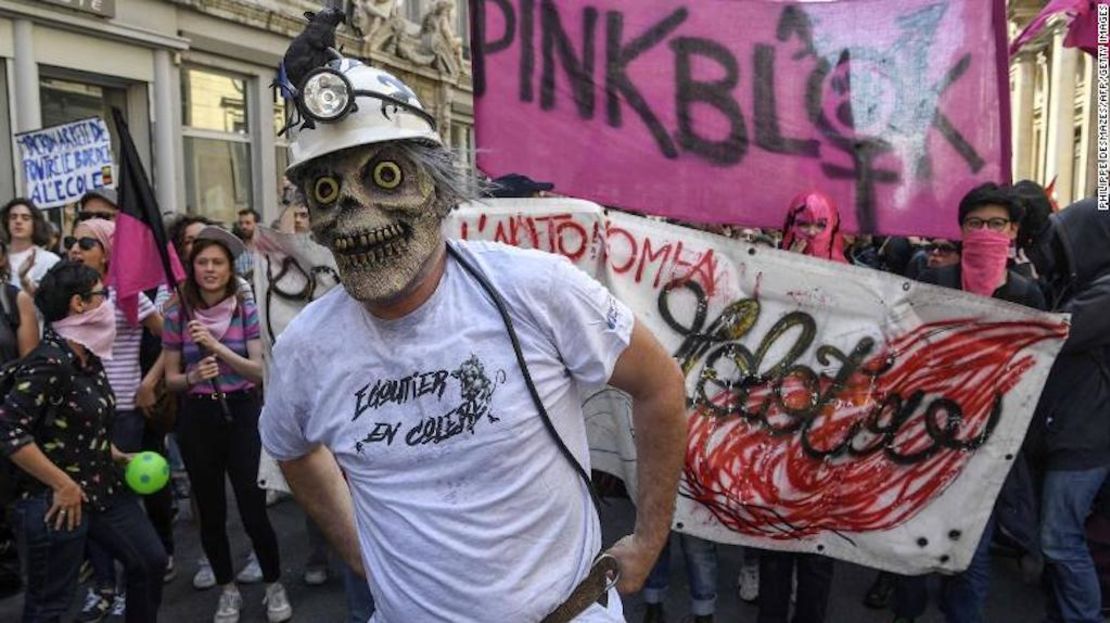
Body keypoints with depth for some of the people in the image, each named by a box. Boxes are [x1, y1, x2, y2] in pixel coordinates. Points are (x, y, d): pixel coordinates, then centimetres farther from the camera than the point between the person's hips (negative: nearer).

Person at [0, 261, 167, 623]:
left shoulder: (87, 357, 6)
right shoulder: (49, 361, -22)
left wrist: (111, 453, 8)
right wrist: (63, 485, -21)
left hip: (104, 489, 9)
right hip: (56, 502, -8)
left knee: (151, 560, 16)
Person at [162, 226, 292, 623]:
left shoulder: (247, 312, -3)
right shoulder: (177, 316, 1)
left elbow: (260, 371, -9)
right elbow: (170, 379, 7)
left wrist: (217, 346, -18)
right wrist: (193, 376, -15)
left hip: (242, 413, -2)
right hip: (198, 418, 2)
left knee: (254, 510, -2)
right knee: (210, 513, 11)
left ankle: (274, 587, 19)